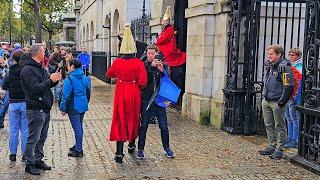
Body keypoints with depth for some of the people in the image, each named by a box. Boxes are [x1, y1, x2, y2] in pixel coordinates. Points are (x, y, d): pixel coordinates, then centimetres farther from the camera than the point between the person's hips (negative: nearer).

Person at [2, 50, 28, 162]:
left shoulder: (10, 72, -4)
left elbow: (4, 87, 5)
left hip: (13, 103, 1)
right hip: (26, 103, -1)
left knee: (13, 130, 10)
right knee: (25, 130, 5)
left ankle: (13, 153, 15)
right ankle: (25, 154, 8)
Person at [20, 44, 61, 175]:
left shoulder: (40, 68, 16)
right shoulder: (28, 70, -14)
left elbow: (46, 84, 18)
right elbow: (35, 88, -22)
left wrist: (55, 80, -1)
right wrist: (50, 80, -22)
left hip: (45, 109, 9)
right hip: (35, 109, -9)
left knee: (42, 138, 17)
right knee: (33, 139, -1)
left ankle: (38, 160, 28)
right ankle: (30, 164, 9)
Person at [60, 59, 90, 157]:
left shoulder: (69, 80, -16)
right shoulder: (85, 78, 7)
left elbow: (66, 96, -16)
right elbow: (88, 93, 15)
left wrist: (63, 108, -8)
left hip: (74, 108, -8)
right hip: (83, 106, 8)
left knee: (77, 128, -4)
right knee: (79, 126, 19)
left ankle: (78, 150, 2)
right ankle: (78, 146, 32)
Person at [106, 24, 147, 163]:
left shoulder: (117, 62, -5)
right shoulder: (138, 63, -10)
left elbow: (109, 74, 14)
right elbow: (143, 82, -15)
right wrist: (140, 87, 6)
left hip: (120, 94, 0)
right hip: (134, 94, 0)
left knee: (120, 121, 4)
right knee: (133, 119, 19)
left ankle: (119, 153, -2)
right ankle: (131, 144, 38)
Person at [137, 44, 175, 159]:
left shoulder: (163, 65, 4)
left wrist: (162, 70, -20)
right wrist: (151, 67, -24)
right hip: (146, 99, -1)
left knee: (164, 126, 5)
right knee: (144, 126, 4)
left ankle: (167, 148, 21)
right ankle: (140, 149, 15)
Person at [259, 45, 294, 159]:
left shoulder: (284, 67, -13)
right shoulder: (270, 66, 13)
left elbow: (289, 87, -16)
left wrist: (282, 102, -17)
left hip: (277, 102, -9)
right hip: (266, 101, 9)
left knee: (279, 127, 1)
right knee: (269, 125, 14)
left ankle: (279, 149, 8)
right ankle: (272, 147, 25)